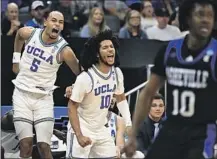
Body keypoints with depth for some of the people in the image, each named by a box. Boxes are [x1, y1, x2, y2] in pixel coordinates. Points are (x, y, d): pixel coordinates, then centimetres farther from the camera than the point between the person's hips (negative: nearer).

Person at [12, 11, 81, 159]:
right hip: (22, 94, 2)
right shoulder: (29, 33, -7)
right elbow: (19, 36, 19)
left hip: (44, 98, -1)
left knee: (44, 146, -7)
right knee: (26, 144, -7)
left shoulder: (64, 50, -16)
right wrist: (16, 59, 20)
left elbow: (80, 73, -5)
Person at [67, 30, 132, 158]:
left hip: (102, 129, 6)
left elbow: (121, 99, 12)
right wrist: (79, 135, -22)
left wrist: (129, 124, 2)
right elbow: (72, 107, -16)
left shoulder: (117, 73, -4)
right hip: (84, 130, -6)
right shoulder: (85, 78, -23)